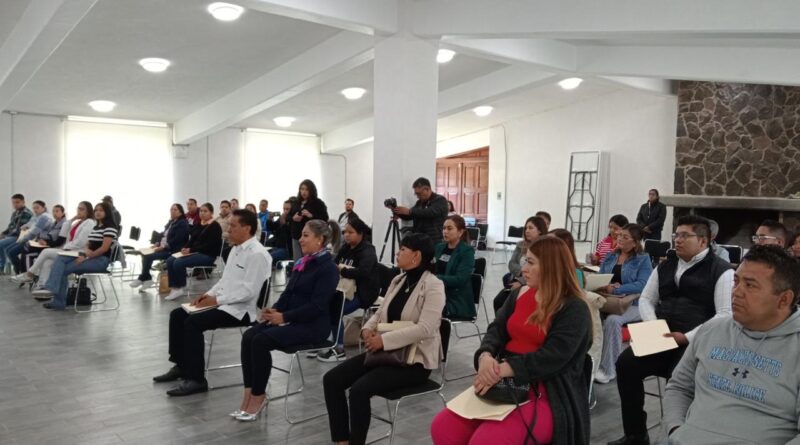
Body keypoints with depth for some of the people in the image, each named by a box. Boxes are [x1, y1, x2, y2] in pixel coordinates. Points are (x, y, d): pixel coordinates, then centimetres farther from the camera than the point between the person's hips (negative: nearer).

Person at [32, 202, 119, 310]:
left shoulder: (110, 227, -9)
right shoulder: (95, 227, 22)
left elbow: (104, 248, -18)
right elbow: (87, 245, 17)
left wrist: (86, 256, -18)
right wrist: (86, 251, -7)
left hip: (101, 259, -9)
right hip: (90, 256, 9)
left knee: (64, 269, -18)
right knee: (60, 260, -13)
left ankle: (59, 302, -18)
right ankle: (50, 288, -25)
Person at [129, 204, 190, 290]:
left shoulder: (182, 224, -10)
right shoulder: (170, 222, 16)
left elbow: (177, 240, -19)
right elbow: (164, 235, 19)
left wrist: (163, 246, -22)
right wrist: (157, 244, 1)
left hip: (173, 250, -9)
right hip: (164, 247, 9)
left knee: (148, 256, -19)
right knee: (145, 255, -8)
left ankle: (142, 279, -3)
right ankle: (147, 279, -7)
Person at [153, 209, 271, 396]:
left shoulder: (257, 254, -19)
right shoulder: (236, 249, 14)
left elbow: (249, 291, -24)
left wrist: (216, 300, -19)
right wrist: (209, 294, 5)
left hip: (241, 309, -10)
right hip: (223, 302, 10)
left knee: (193, 322, -24)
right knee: (177, 314, 6)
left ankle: (196, 379, -14)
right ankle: (181, 366, 17)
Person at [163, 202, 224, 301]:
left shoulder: (215, 226, -9)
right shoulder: (198, 225, 16)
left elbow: (209, 245, -17)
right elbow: (192, 240, 15)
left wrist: (191, 250, -21)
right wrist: (185, 248, -8)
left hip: (207, 255, -8)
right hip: (195, 252, 8)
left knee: (178, 262, -25)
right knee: (170, 260, -11)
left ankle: (180, 288, -7)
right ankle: (174, 288, -12)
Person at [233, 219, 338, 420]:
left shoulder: (328, 268, -14)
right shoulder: (302, 262, 13)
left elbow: (316, 306, -20)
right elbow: (288, 292, 15)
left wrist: (284, 316, -21)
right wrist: (274, 309, -4)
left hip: (313, 325, -8)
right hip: (292, 318, 8)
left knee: (261, 341, -25)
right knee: (249, 336, -14)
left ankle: (259, 396, -9)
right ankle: (249, 393, -10)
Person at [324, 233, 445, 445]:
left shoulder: (433, 286, -13)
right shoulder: (398, 280, 11)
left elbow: (425, 328, -24)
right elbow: (381, 312, 16)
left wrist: (384, 339, -26)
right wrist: (368, 328, -7)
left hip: (415, 358, -8)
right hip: (386, 351, 8)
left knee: (360, 389, -27)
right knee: (331, 379, -6)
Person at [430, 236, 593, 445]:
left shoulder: (574, 308, -9)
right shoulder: (520, 294, 12)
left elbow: (552, 358, -20)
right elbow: (496, 330, 6)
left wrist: (503, 369, -27)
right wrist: (485, 356, -17)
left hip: (546, 393, -6)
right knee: (443, 428, -10)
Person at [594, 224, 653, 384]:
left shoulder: (643, 259, 2)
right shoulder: (610, 257, 16)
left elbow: (642, 285, -13)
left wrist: (615, 289, -22)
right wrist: (605, 286, -13)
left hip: (633, 304, -4)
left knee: (612, 319, -35)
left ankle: (608, 369, -25)